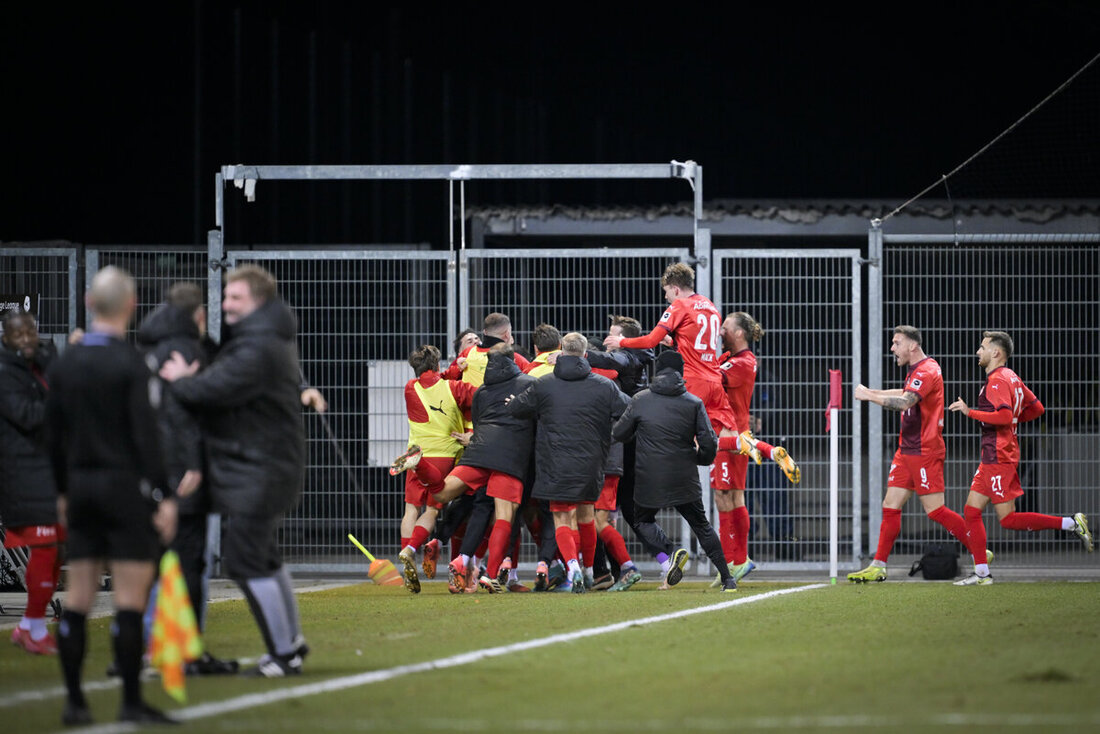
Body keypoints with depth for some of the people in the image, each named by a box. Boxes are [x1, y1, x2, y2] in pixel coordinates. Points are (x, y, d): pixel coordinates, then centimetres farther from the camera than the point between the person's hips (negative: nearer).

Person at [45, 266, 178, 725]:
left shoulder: (63, 365, 7)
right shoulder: (131, 365, -12)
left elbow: (53, 434, 12)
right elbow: (146, 437, -16)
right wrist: (164, 497, -13)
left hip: (81, 486, 6)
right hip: (126, 486, -6)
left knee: (77, 599, 7)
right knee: (130, 601, -4)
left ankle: (74, 701, 8)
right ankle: (131, 701, -4)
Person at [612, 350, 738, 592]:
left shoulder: (640, 400, -2)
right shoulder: (694, 403, -1)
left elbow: (618, 434, 6)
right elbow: (709, 443, -6)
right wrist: (699, 459, 16)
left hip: (650, 479, -1)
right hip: (685, 480, 1)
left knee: (644, 521, 20)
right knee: (701, 525, 16)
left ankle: (671, 550, -9)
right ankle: (727, 578, 11)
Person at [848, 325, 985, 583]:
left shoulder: (927, 371, -16)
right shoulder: (916, 370, 15)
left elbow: (905, 401, -30)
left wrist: (869, 396, -25)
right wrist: (873, 392, 25)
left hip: (925, 453, -9)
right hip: (906, 452, 9)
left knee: (935, 510, -9)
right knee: (890, 507, 3)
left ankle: (980, 555, 1)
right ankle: (878, 566, 3)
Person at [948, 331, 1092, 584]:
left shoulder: (998, 380, -14)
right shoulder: (1011, 378, 16)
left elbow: (1004, 416, -27)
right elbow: (1037, 408, 22)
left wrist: (970, 412, -21)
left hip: (999, 457, -10)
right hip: (991, 458, 10)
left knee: (1008, 519, -8)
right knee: (972, 511, 7)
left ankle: (1072, 524, -7)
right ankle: (981, 573, 6)